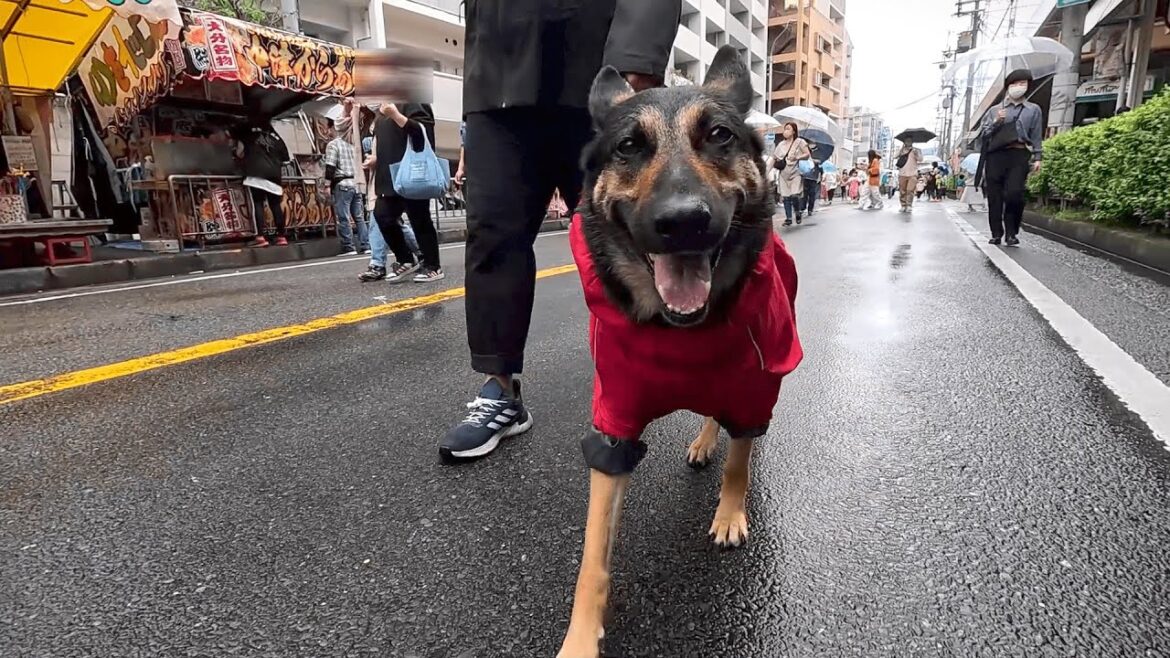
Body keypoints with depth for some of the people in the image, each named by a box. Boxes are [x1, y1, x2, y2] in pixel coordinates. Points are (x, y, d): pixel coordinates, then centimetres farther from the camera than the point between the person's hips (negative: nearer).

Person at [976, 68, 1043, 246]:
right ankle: (996, 234, 5)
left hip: (1019, 155, -1)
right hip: (995, 155, 1)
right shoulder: (995, 110, 18)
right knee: (994, 197, -2)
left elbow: (1037, 136, 12)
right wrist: (996, 122, -3)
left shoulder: (1034, 109, 17)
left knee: (1014, 194, -16)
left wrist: (1037, 157, 3)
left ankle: (1011, 233, -2)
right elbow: (983, 134, 12)